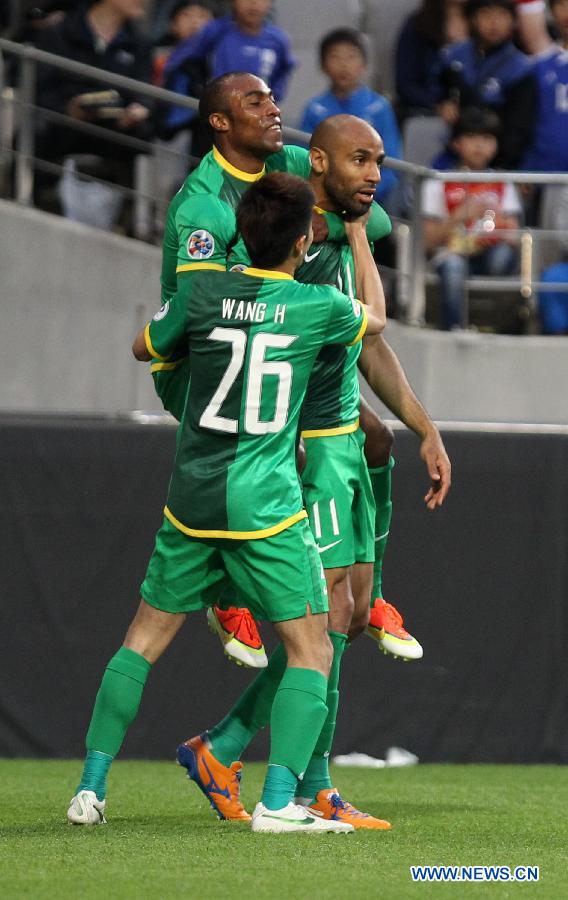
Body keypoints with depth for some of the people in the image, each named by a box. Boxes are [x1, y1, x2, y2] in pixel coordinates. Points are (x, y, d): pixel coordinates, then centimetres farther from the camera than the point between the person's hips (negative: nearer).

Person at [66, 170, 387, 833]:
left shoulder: (204, 293, 0)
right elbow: (375, 318, 19)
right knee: (310, 653, 2)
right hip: (267, 508, -4)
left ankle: (92, 786, 12)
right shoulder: (317, 306, -5)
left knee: (145, 638, 15)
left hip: (191, 500, 4)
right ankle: (278, 799, -13)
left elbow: (144, 348, 19)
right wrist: (358, 233, 30)